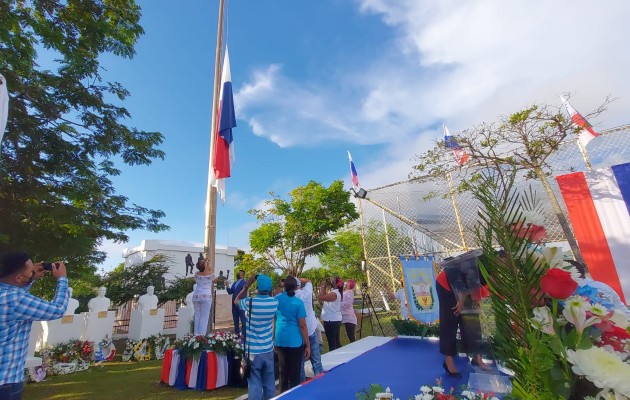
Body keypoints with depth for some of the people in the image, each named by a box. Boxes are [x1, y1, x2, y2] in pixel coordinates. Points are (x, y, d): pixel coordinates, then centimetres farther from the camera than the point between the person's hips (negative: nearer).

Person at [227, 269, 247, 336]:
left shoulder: (244, 283, -6)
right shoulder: (234, 283, 15)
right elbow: (230, 292, 10)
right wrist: (228, 286, -3)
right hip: (234, 304, 7)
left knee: (243, 319, -4)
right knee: (235, 319, 13)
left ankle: (244, 334, 0)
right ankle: (236, 333, 23)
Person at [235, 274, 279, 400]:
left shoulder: (250, 302, -15)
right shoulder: (274, 302, -7)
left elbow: (236, 301, 7)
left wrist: (246, 286, 7)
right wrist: (268, 289, 7)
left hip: (253, 351, -3)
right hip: (268, 349, 3)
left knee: (254, 384, 6)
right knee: (269, 383, 16)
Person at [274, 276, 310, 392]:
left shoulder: (276, 299, 0)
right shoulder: (298, 302, -13)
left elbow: (273, 320, 11)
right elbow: (302, 326, -12)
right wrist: (308, 345, -5)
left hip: (280, 340, 4)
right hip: (295, 341, -4)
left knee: (283, 371, 19)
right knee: (294, 372, 10)